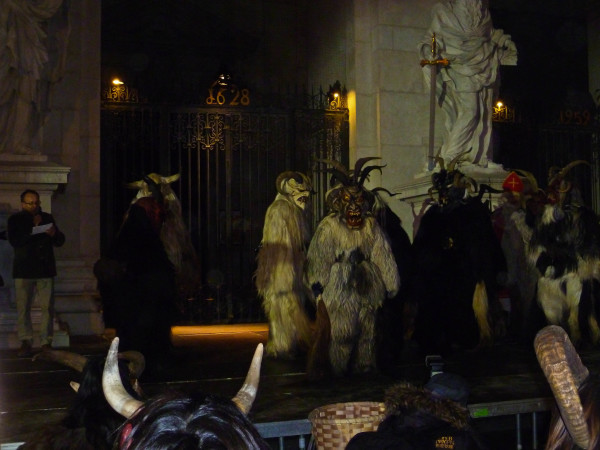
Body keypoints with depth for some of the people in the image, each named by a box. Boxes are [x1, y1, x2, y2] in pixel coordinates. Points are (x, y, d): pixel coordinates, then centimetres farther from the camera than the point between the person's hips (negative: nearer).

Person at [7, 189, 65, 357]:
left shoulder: (47, 218, 14)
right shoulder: (15, 220, 6)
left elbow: (60, 241, 15)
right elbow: (14, 241, -10)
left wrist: (54, 234, -7)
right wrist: (32, 227, -13)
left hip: (45, 269, 2)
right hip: (24, 270, -2)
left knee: (48, 307, -3)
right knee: (23, 307, -3)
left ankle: (46, 342, 2)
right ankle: (25, 342, 4)